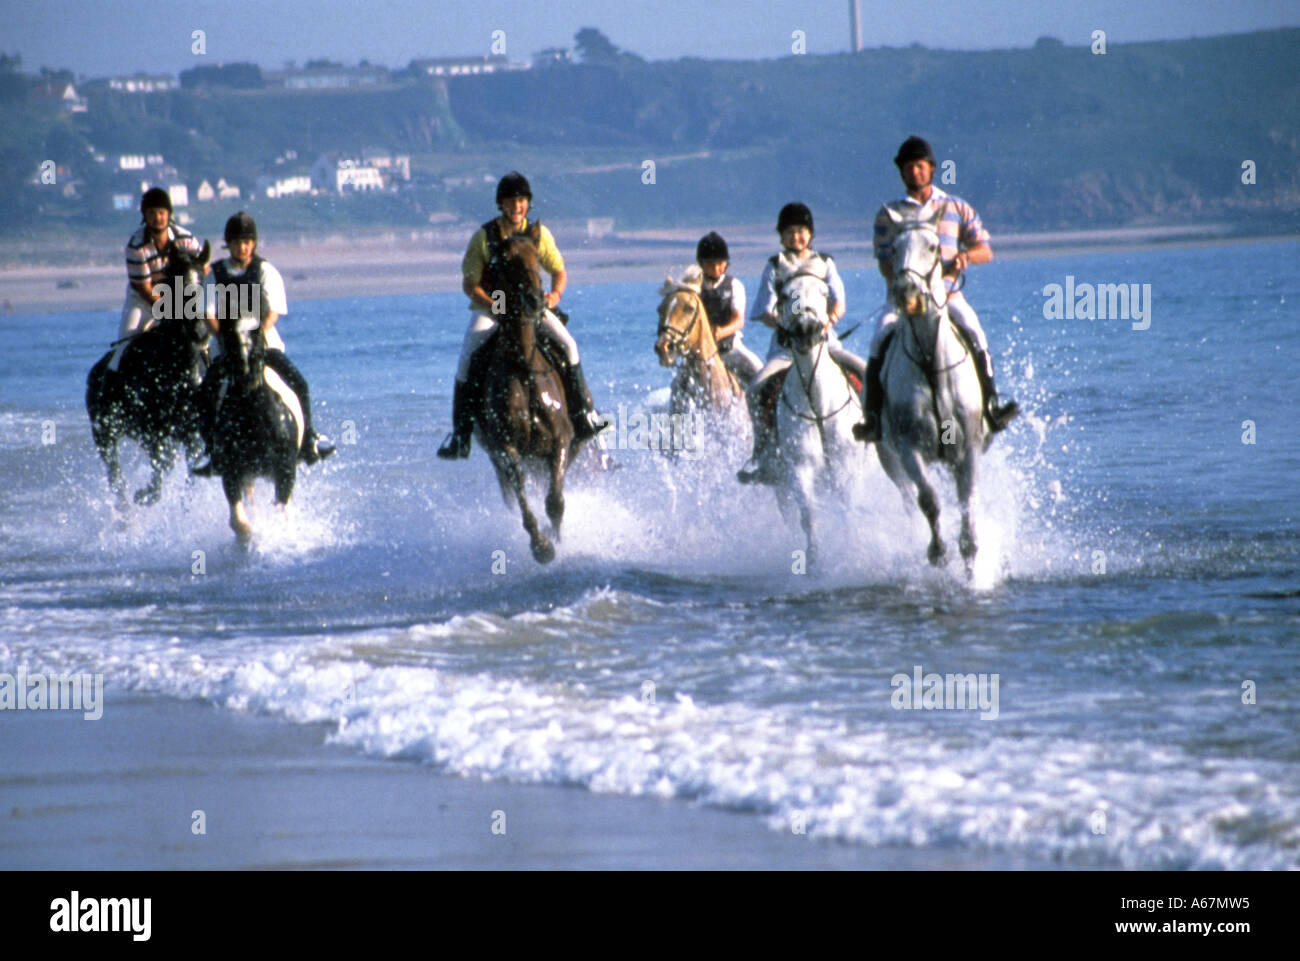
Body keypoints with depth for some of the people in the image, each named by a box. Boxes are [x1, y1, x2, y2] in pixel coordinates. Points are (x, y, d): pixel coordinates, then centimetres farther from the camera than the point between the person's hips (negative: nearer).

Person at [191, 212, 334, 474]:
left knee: (298, 382, -21)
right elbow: (209, 314, -3)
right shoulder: (216, 274, 4)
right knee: (207, 391, -21)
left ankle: (308, 441, -6)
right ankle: (214, 452, -10)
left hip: (265, 343, -1)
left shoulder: (266, 272, 1)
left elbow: (273, 312, -8)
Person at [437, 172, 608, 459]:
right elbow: (469, 283, -9)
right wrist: (493, 305, -26)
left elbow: (559, 272, 6)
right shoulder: (484, 238, -10)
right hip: (488, 306, -2)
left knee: (567, 343, -20)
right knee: (467, 355, -24)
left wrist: (556, 293, -17)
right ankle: (460, 435, -17)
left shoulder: (539, 234, -3)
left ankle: (582, 415, -8)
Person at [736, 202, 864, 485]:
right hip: (786, 343, -1)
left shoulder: (824, 264, 13)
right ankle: (762, 453, -11)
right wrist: (781, 324, -21)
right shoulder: (775, 266, 8)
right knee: (757, 390, -24)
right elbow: (765, 311, 0)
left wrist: (830, 319, -20)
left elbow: (838, 302, 2)